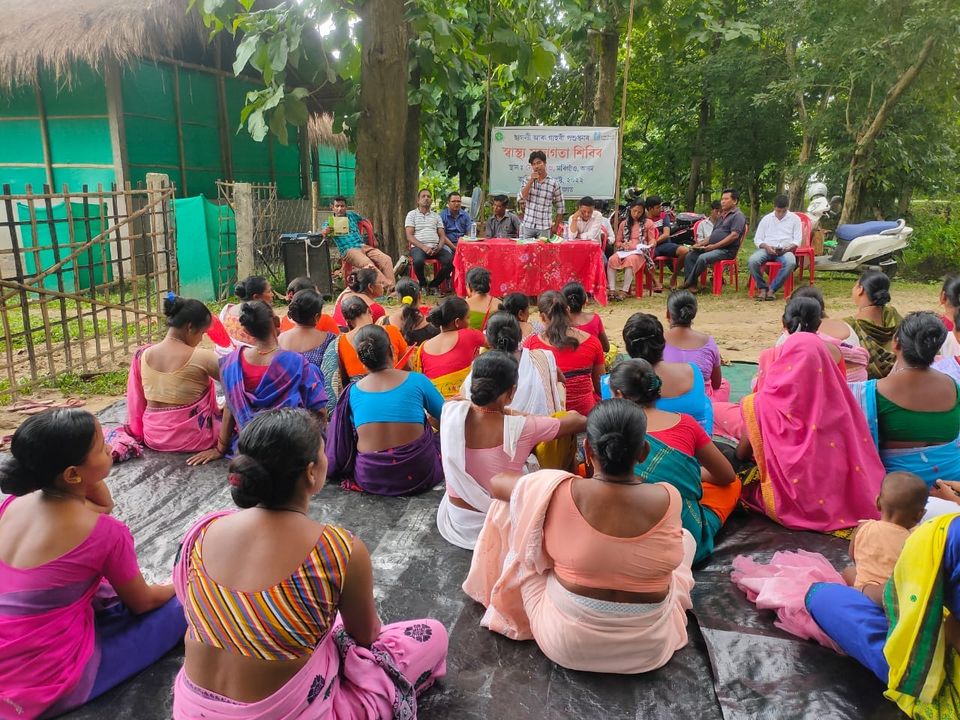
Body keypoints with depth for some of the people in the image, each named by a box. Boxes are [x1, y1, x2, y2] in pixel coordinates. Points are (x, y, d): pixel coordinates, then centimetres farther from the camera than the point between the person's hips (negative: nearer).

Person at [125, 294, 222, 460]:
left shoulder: (142, 355, -5)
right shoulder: (201, 357, -20)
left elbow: (136, 402, 4)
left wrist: (139, 431, 19)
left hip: (152, 438, 6)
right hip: (191, 438, -6)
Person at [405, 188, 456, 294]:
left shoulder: (436, 216, 21)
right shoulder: (412, 214, 10)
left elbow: (442, 236, 15)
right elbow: (409, 236, -2)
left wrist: (439, 247, -8)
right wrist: (423, 247, -17)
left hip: (435, 248, 3)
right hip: (418, 247, -3)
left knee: (451, 260, -25)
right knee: (418, 261, -38)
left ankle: (434, 284, -4)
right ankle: (423, 284, -8)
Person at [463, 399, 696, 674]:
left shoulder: (559, 492, -22)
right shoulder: (669, 499, -18)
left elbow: (496, 483, -2)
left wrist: (539, 485, 16)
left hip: (565, 642, -1)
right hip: (650, 648, 2)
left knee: (508, 506, 11)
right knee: (685, 537, 24)